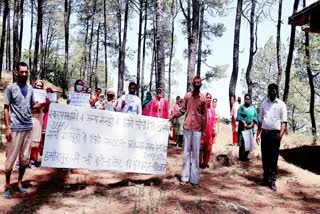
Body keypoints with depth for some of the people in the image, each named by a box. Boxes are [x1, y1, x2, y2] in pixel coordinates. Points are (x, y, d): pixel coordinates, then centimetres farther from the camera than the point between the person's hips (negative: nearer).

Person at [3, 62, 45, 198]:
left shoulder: (30, 88, 10)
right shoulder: (11, 88, -4)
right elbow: (6, 108, -5)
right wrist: (7, 127, -12)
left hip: (28, 127, 5)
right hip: (15, 128, -5)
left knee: (25, 158, 10)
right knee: (11, 157, 1)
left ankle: (19, 183, 22)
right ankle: (7, 185, 14)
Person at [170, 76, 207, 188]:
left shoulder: (203, 98, 3)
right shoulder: (187, 96, 6)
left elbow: (204, 115, 4)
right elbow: (182, 110, 8)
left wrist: (204, 130, 1)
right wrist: (173, 116, -9)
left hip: (198, 129, -1)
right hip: (187, 127, 1)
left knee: (195, 154, 2)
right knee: (186, 152, 4)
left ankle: (194, 179, 6)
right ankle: (185, 177, 9)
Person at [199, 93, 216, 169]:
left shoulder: (212, 109, 11)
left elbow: (214, 120, 14)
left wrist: (214, 130, 10)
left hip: (210, 131, 5)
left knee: (208, 148, 9)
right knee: (200, 147, -1)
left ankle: (205, 162, 19)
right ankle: (199, 162, 8)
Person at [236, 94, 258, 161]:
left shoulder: (253, 108, 10)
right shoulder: (241, 107, 3)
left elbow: (255, 117, 3)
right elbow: (239, 116, -7)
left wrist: (251, 124, -11)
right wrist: (244, 123, -19)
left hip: (250, 128, 3)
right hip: (242, 127, -3)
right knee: (242, 143, -5)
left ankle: (245, 156, 17)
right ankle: (241, 157, 4)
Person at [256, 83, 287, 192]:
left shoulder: (281, 104, -1)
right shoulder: (264, 103, 9)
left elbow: (283, 121, -7)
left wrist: (281, 134, -20)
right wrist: (258, 134, 6)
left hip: (275, 133, -3)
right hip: (265, 133, 3)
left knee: (273, 158, 0)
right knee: (265, 157, 9)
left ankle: (272, 181, 5)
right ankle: (266, 178, 20)